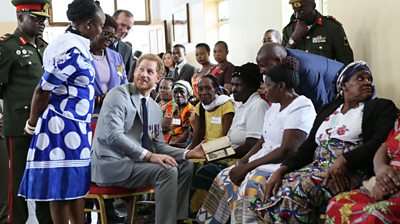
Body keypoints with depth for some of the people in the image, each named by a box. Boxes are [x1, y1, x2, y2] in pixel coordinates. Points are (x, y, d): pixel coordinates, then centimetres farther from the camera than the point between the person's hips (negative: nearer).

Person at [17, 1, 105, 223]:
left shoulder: (75, 45, 9)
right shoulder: (73, 52, -21)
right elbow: (43, 90, -18)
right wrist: (32, 125, -5)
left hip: (74, 126, 10)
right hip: (64, 127, -10)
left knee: (75, 182, 15)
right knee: (62, 186, 0)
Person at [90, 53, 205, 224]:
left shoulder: (156, 109, 13)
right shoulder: (119, 95, -11)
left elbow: (159, 145, 12)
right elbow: (113, 135, -22)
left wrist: (188, 153, -4)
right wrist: (149, 155, -26)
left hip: (134, 160, 9)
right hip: (112, 164, -8)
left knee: (186, 166, 4)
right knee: (168, 171, -24)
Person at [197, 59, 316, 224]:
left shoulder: (301, 109, -15)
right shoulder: (276, 106, 15)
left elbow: (287, 151, -22)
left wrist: (248, 167, -19)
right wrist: (243, 161, -2)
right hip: (264, 162, 10)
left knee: (250, 186, -30)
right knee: (224, 178, 5)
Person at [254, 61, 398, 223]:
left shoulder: (381, 107, 9)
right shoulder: (327, 110, 23)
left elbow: (380, 141, -9)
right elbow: (308, 147, 16)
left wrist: (344, 161, -25)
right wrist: (282, 169, -2)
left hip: (350, 172, -5)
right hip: (316, 167, 5)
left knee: (296, 190, -31)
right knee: (278, 189, -21)